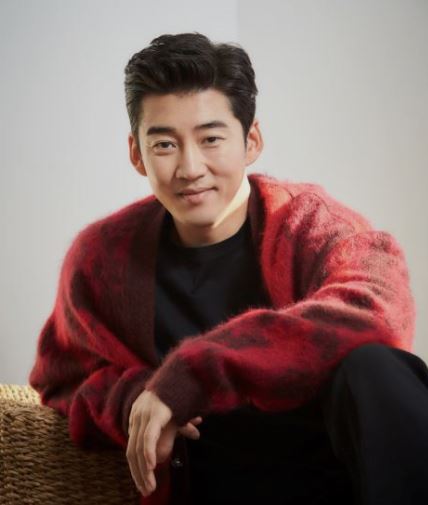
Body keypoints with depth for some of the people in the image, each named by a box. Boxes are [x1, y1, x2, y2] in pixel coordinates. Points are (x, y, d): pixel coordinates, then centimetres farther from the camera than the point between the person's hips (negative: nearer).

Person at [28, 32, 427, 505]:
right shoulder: (101, 257, 5)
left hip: (346, 464, -1)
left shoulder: (309, 220, -3)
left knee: (371, 366, -33)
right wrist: (130, 401, -5)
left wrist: (194, 371, -29)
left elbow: (378, 311, -25)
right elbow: (62, 381, 21)